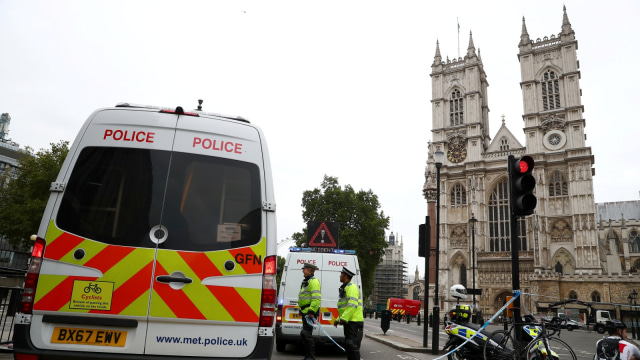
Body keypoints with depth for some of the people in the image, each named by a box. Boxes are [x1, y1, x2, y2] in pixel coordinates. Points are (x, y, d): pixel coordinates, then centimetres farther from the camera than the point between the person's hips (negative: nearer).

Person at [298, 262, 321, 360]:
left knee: (306, 333, -12)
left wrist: (311, 311, -27)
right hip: (305, 311, 11)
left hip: (310, 311, -11)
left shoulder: (314, 281, -13)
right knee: (305, 334, 13)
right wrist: (302, 310, 26)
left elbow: (317, 298, -23)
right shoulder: (306, 281, 20)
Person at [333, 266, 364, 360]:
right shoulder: (345, 288, 21)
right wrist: (338, 320, 22)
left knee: (352, 345, -11)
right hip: (349, 322, 10)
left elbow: (352, 305, -23)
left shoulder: (351, 287, -12)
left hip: (354, 322, -10)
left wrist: (343, 318, -25)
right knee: (348, 344, 13)